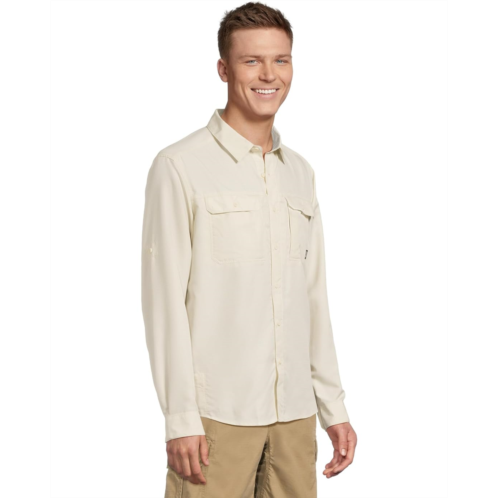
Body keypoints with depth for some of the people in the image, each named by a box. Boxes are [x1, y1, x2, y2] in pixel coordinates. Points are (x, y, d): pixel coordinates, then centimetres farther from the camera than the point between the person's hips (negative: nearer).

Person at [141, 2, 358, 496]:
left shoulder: (300, 173, 13)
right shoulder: (180, 167, -5)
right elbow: (164, 301, -8)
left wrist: (334, 407, 12)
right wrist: (180, 419, -11)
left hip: (295, 413, 5)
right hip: (218, 415, -5)